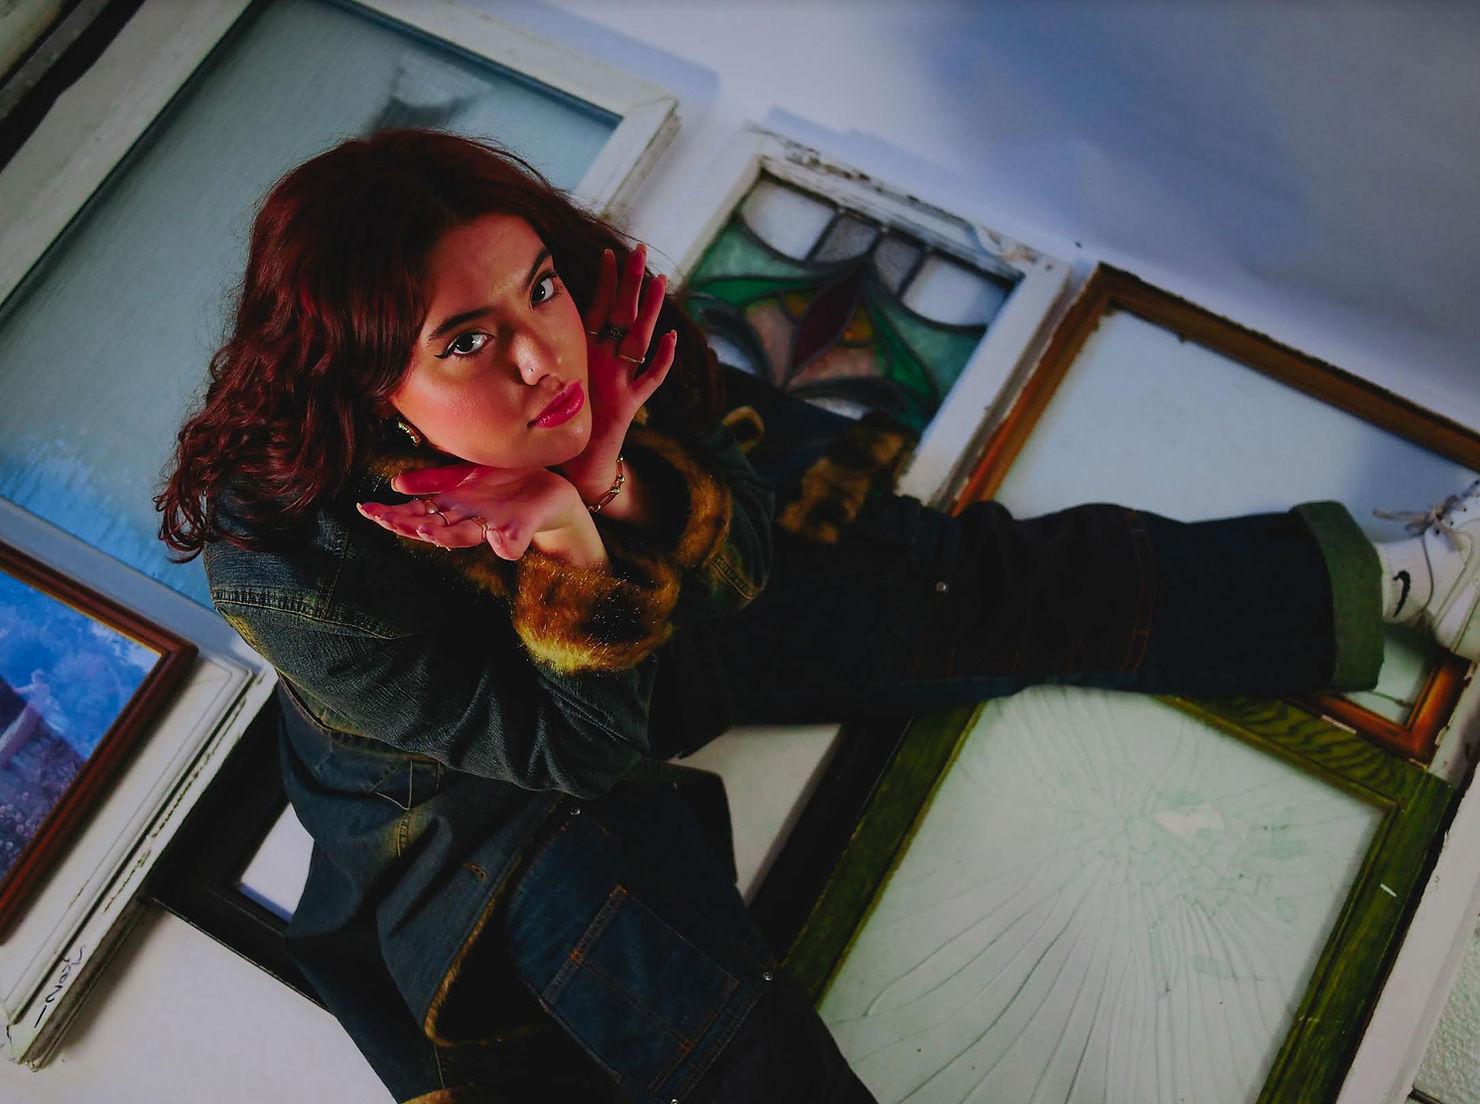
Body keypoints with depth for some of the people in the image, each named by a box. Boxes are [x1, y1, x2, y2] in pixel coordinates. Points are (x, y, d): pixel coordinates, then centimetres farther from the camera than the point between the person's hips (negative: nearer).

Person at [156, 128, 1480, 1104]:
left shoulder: (587, 321, -25)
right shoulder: (290, 567, -34)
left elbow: (745, 559, -14)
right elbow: (581, 747, -26)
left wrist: (627, 486, -35)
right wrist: (577, 563, -44)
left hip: (667, 646, 4)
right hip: (472, 796, -3)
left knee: (995, 583, -2)